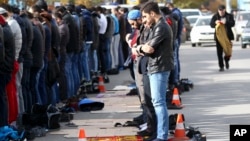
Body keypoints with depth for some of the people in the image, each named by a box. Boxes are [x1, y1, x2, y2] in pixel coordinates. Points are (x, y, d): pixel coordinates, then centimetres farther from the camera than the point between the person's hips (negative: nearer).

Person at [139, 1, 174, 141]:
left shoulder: (161, 27, -17)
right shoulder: (157, 26, 16)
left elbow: (150, 48, -21)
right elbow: (150, 47, 15)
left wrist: (141, 47, -2)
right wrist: (143, 48, -6)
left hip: (159, 69, -11)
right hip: (156, 68, 11)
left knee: (159, 103, -10)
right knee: (157, 102, 17)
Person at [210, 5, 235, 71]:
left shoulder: (229, 16, 3)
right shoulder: (215, 16, 4)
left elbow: (233, 23, -10)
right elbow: (211, 24, -4)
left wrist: (226, 22, -30)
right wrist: (215, 23, -27)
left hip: (227, 36, 0)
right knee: (219, 52, -3)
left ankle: (226, 60, 30)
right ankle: (221, 66, 3)